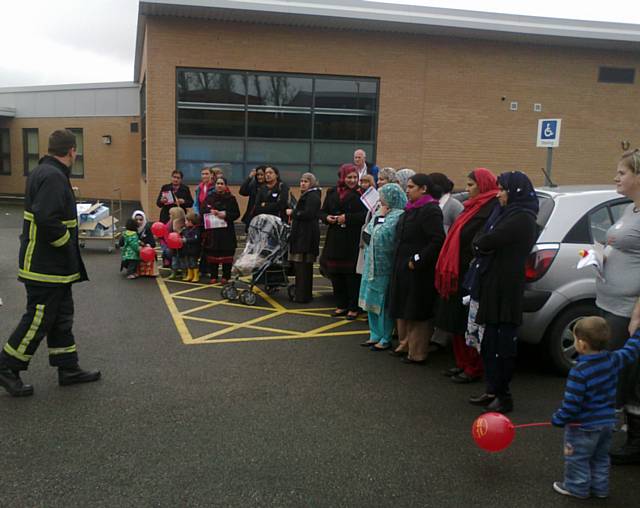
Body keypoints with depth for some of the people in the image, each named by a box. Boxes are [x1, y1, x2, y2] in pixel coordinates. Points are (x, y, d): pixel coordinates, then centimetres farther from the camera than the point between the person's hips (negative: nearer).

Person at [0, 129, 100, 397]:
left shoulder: (44, 172, 13)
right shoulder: (53, 176, -20)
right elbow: (47, 219, -30)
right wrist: (67, 244, -17)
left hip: (54, 266, 10)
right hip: (45, 267, -10)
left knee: (61, 317, 15)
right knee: (39, 318, 1)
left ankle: (68, 368, 24)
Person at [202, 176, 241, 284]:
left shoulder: (231, 198, 3)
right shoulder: (209, 197, 10)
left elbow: (237, 213, -2)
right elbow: (203, 210, 8)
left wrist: (226, 214, -15)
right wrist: (210, 211, -9)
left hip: (227, 231, -2)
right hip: (212, 230, 2)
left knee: (226, 254, 0)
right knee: (212, 254, 3)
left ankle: (225, 276, 10)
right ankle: (213, 276, 13)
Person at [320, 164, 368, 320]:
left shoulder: (360, 194, -4)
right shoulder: (332, 193, 9)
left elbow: (366, 215, -13)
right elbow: (323, 212, 15)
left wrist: (347, 218, -18)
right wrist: (327, 218, -6)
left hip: (352, 241, -5)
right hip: (334, 239, 5)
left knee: (352, 274, -1)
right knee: (335, 272, 9)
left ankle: (354, 307, 12)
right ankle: (341, 305, 23)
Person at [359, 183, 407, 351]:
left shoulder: (398, 215, -14)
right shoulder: (380, 212, 12)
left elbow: (384, 235, -21)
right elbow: (368, 232, 12)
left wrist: (380, 218, -11)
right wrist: (378, 216, 2)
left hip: (385, 265, -9)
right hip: (372, 264, 9)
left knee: (384, 302, 0)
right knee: (372, 300, 15)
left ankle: (385, 338, 12)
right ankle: (375, 335, 27)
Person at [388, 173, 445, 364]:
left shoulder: (430, 210, -15)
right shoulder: (411, 209, 13)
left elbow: (438, 240, -23)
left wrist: (418, 260, -21)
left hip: (419, 271, -9)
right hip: (403, 269, 9)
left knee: (416, 312, 0)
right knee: (403, 310, 17)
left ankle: (417, 353, 11)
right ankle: (405, 344, 31)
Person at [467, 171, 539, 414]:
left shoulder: (521, 218, -14)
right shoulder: (509, 213, 16)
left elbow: (486, 243, -19)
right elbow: (483, 243, 14)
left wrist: (479, 240, 0)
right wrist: (483, 242, -5)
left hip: (504, 289, -9)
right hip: (492, 286, 9)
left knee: (501, 343, -1)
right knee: (489, 342, 14)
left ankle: (503, 396, 10)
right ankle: (493, 391, 24)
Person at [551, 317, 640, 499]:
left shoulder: (579, 371, -29)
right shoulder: (613, 359, -9)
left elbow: (572, 402, -25)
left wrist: (558, 419, -11)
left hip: (583, 426, -7)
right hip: (607, 421, 8)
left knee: (577, 457, 12)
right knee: (600, 457, 24)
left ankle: (577, 487, 24)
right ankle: (600, 487, 35)